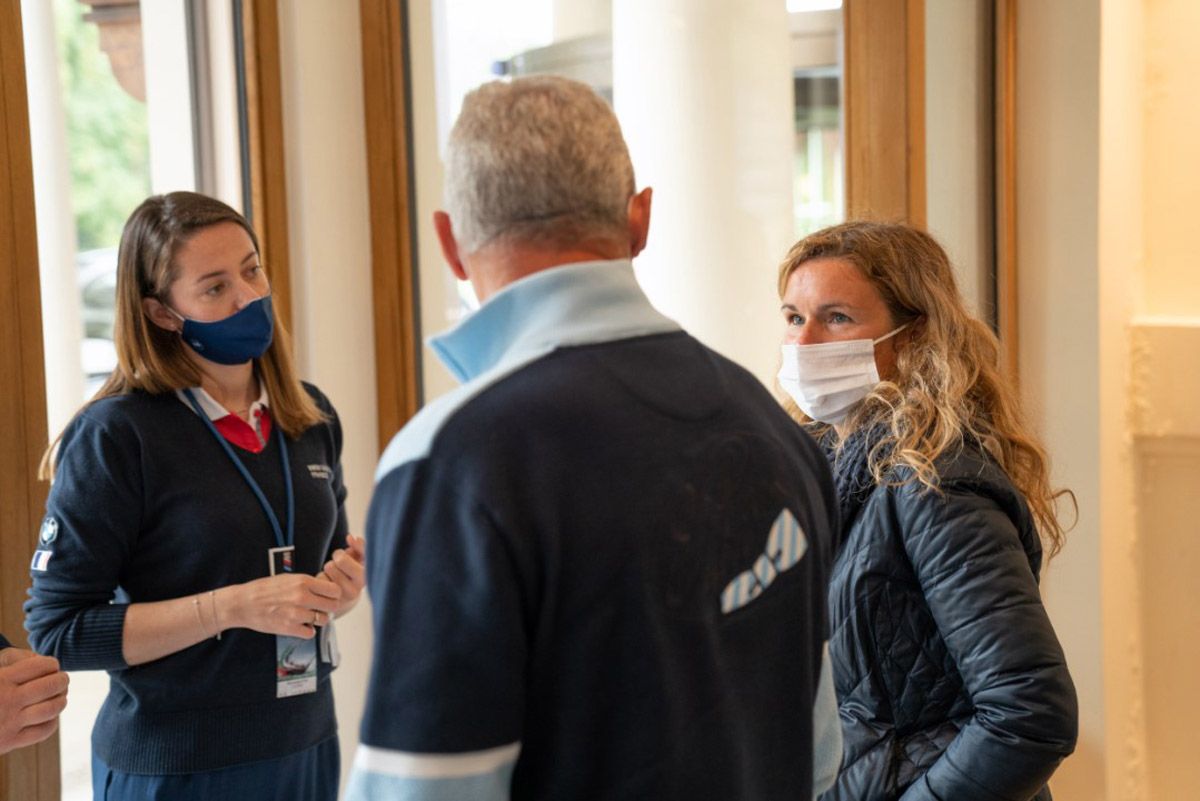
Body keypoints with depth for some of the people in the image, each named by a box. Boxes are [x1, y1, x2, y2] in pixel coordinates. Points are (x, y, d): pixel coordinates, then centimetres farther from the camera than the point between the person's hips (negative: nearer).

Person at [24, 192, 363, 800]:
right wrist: (233, 607, -22)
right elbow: (56, 630, -15)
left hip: (306, 746, 5)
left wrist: (340, 589, -6)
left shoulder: (310, 416, 2)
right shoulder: (114, 436, -14)